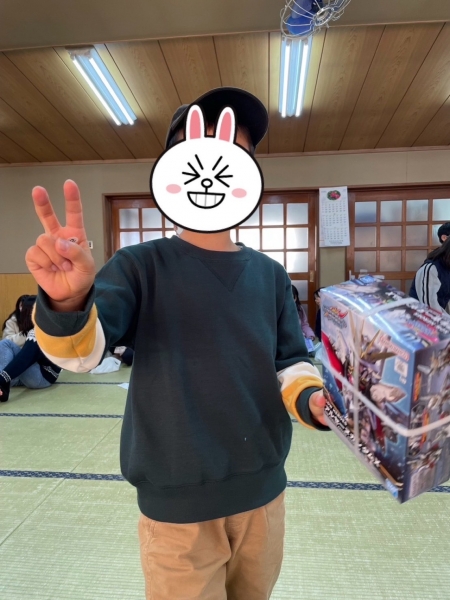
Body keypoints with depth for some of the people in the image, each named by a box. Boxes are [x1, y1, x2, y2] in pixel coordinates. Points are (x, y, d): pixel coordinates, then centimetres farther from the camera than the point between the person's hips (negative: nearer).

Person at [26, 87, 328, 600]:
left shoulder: (270, 275, 1)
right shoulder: (143, 266, -10)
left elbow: (289, 363, 5)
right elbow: (79, 352, -21)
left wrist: (313, 400, -16)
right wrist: (66, 303, -42)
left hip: (263, 491, 4)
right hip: (177, 501, -4)